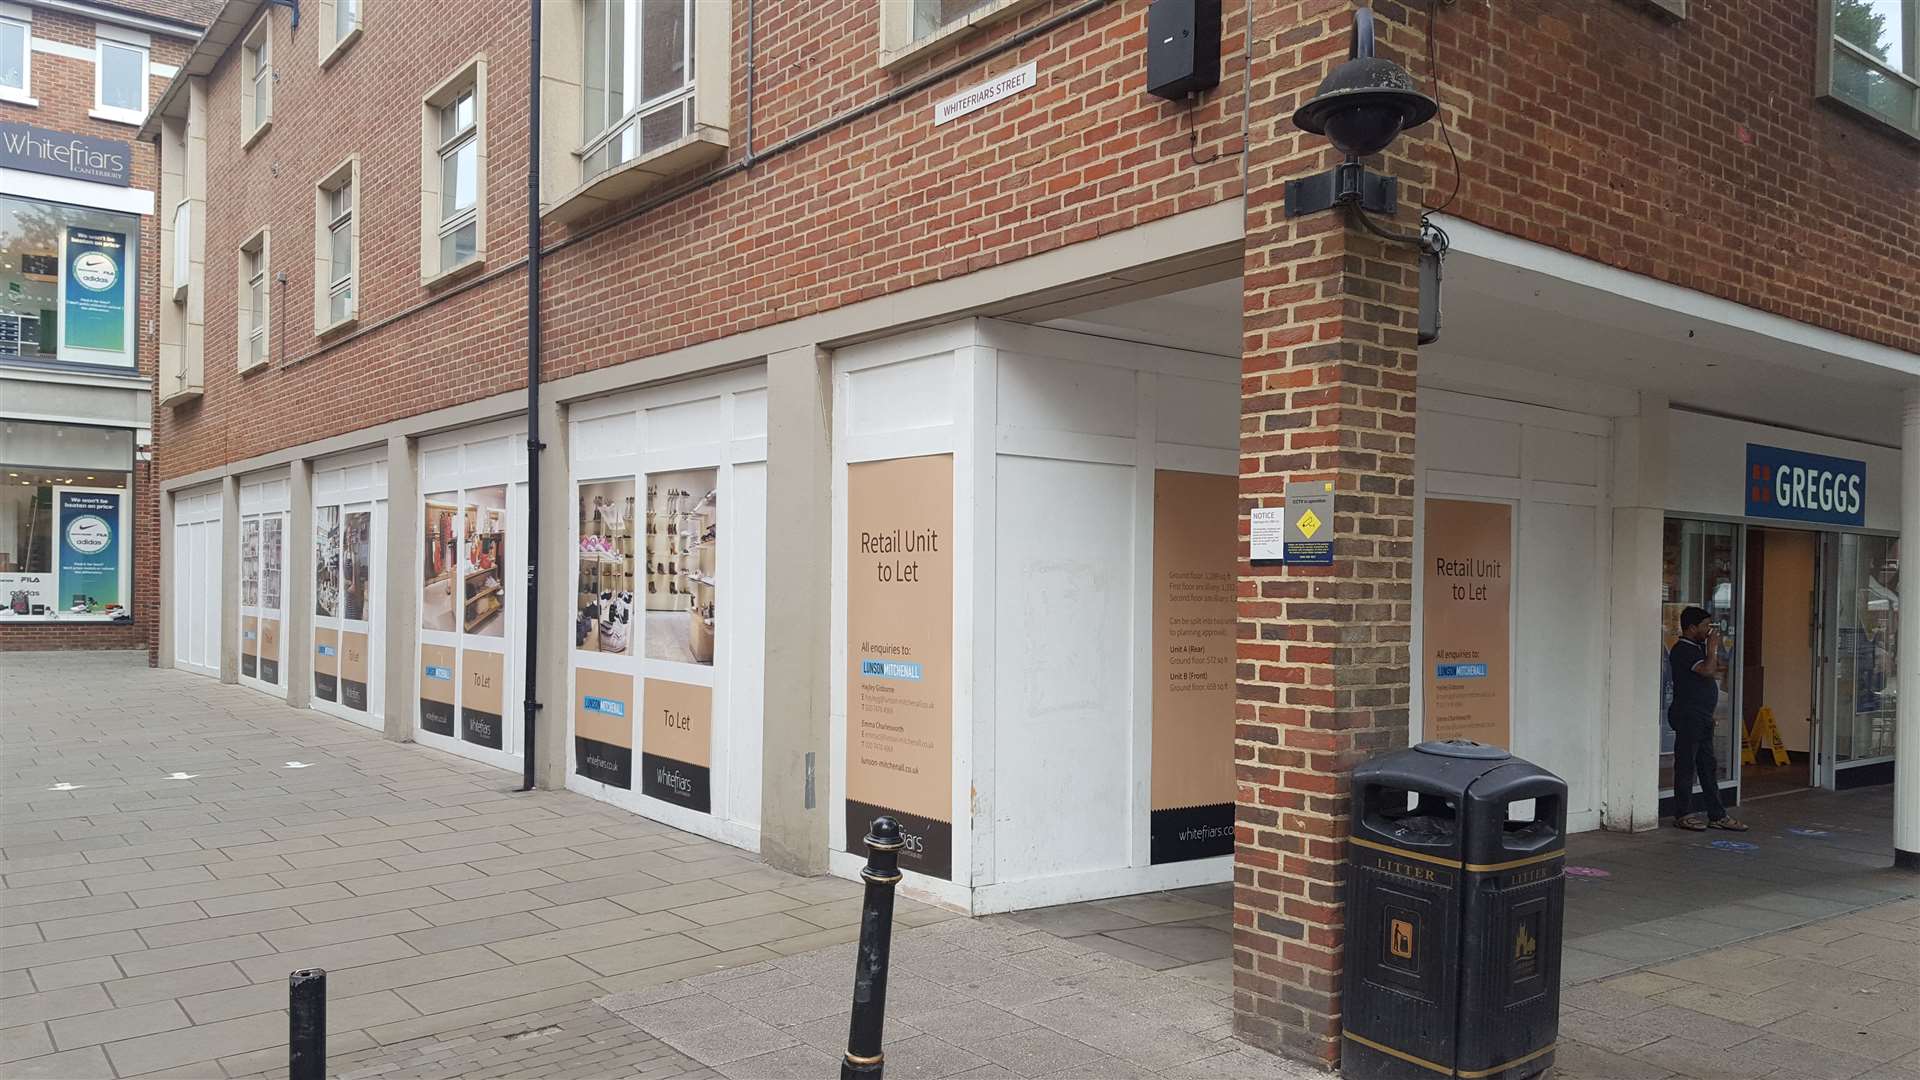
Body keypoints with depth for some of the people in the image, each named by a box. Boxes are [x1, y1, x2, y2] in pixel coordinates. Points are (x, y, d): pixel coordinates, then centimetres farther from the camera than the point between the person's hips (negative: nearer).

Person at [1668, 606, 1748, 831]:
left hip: (1703, 718, 10)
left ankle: (1717, 815, 16)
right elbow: (1707, 670, -24)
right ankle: (1683, 815, 5)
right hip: (1688, 717, -10)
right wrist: (1713, 647, -13)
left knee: (1708, 767, 11)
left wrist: (1713, 649, 14)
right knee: (1686, 766, -2)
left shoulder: (1697, 648, 17)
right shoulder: (1683, 650, -14)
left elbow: (1715, 671, 26)